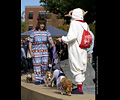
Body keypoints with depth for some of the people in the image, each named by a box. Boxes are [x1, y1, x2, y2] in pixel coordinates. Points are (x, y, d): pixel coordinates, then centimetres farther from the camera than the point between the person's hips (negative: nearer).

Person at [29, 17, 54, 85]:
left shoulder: (46, 32, 9)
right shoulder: (34, 32, 3)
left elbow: (50, 39, -2)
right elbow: (30, 42, 3)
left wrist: (52, 44, -23)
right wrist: (30, 51, -6)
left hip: (45, 51, 3)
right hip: (36, 51, -2)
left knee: (44, 65, 0)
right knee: (37, 65, -3)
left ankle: (42, 78, 18)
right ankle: (37, 80, 5)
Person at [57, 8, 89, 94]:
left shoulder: (74, 23, -13)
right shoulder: (85, 24, 8)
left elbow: (72, 36, -22)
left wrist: (62, 39, -9)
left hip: (75, 49, -8)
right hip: (83, 50, 8)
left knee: (76, 68, -4)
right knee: (82, 68, 14)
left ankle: (79, 89, -3)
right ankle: (80, 87, 22)